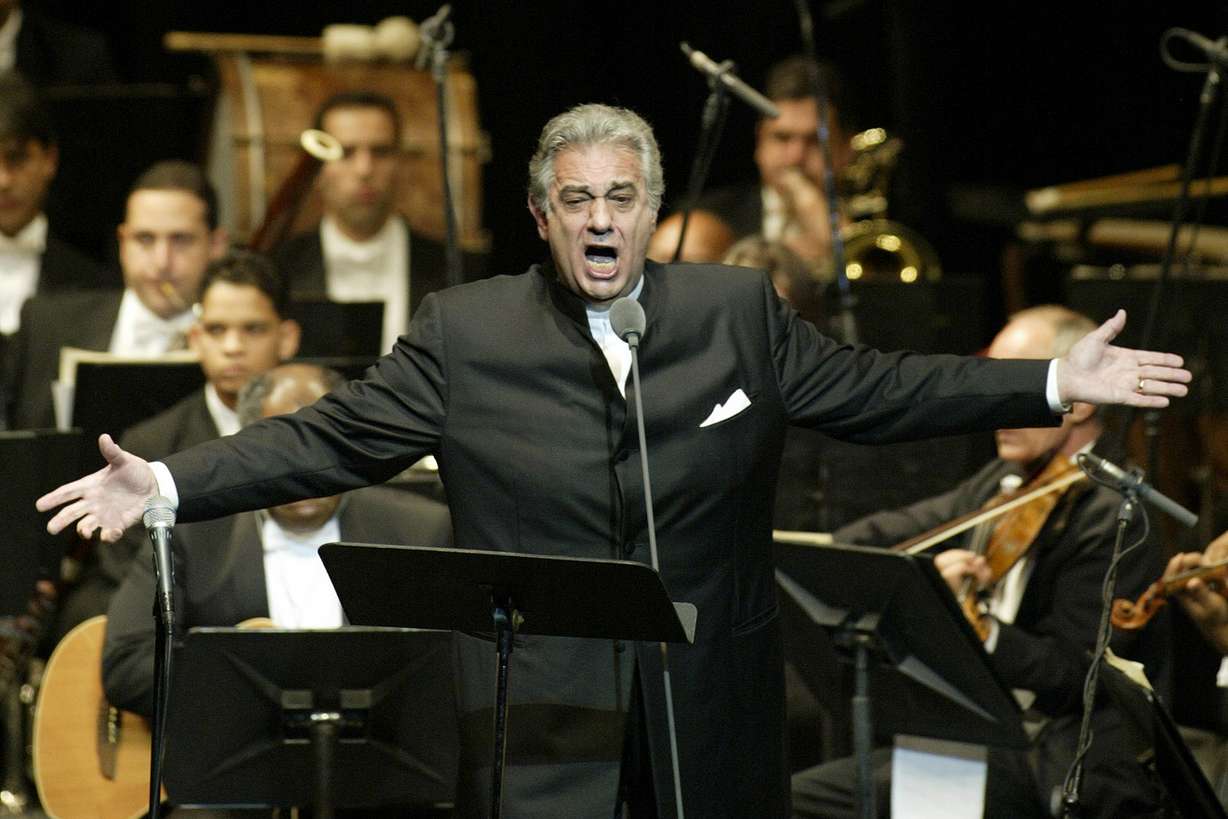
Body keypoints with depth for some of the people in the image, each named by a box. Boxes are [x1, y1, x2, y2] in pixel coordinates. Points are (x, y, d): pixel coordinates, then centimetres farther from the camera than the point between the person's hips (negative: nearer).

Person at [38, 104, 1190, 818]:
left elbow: (872, 389, 10)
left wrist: (1056, 383, 5)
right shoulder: (465, 334, -1)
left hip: (715, 720, 2)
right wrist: (164, 486, -12)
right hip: (539, 722, -2)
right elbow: (329, 439, -2)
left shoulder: (737, 314, 4)